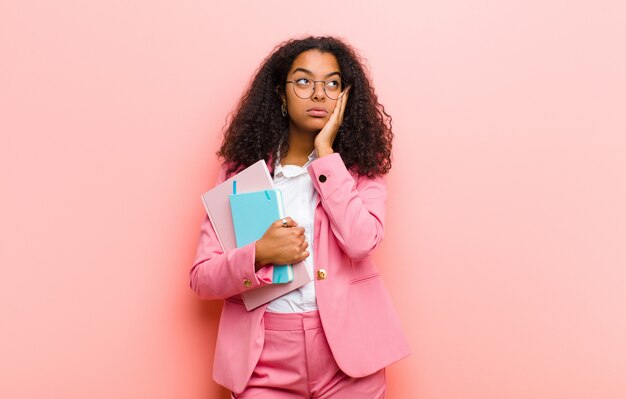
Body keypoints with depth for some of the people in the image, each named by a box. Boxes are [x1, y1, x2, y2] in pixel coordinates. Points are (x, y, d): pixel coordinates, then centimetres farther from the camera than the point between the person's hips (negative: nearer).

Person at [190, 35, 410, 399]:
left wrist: (325, 152, -13)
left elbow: (361, 242, -19)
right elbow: (202, 277, -2)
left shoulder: (361, 166, 1)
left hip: (346, 347, 0)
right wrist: (260, 254, -20)